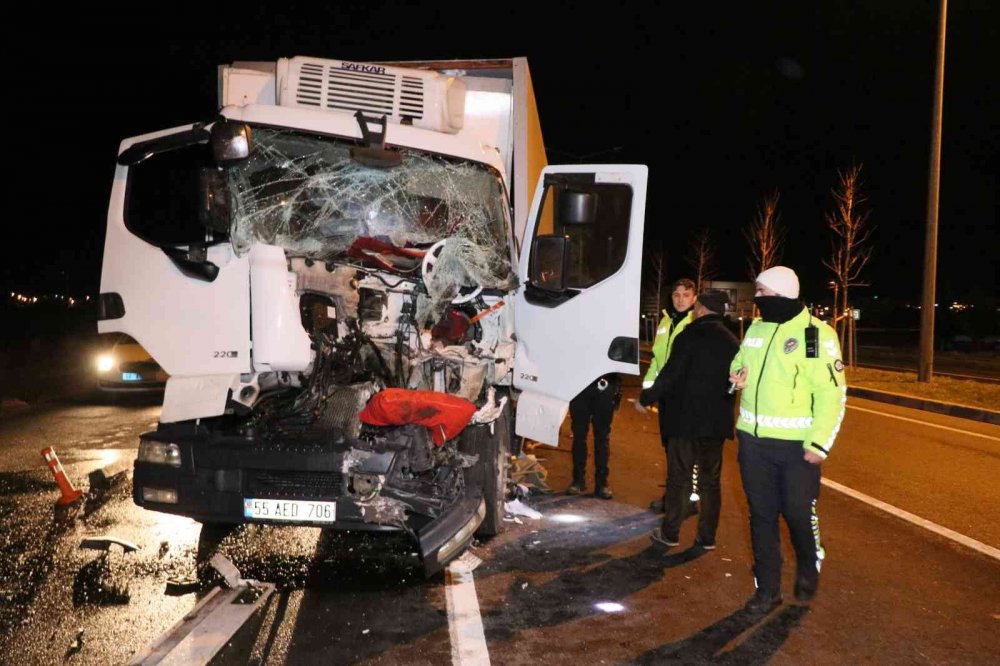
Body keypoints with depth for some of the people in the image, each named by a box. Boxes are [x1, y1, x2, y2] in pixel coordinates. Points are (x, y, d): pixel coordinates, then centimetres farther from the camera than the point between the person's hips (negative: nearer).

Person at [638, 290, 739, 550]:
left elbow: (670, 375, -14)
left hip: (686, 419, -5)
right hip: (717, 421, 5)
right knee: (710, 480, 11)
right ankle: (707, 536, 15)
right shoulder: (732, 341, 7)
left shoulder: (690, 336, -11)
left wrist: (646, 397, -2)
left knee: (679, 477, 3)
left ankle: (670, 533, 11)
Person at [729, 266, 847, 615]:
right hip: (753, 440, 6)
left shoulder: (816, 334, -11)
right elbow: (739, 362, 26)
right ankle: (767, 588, 22)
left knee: (799, 512, 4)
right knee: (761, 514, 10)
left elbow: (832, 393, -13)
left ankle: (808, 573, 33)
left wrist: (819, 443, -18)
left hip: (797, 444, -6)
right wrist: (738, 373, 2)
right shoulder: (756, 328, 10)